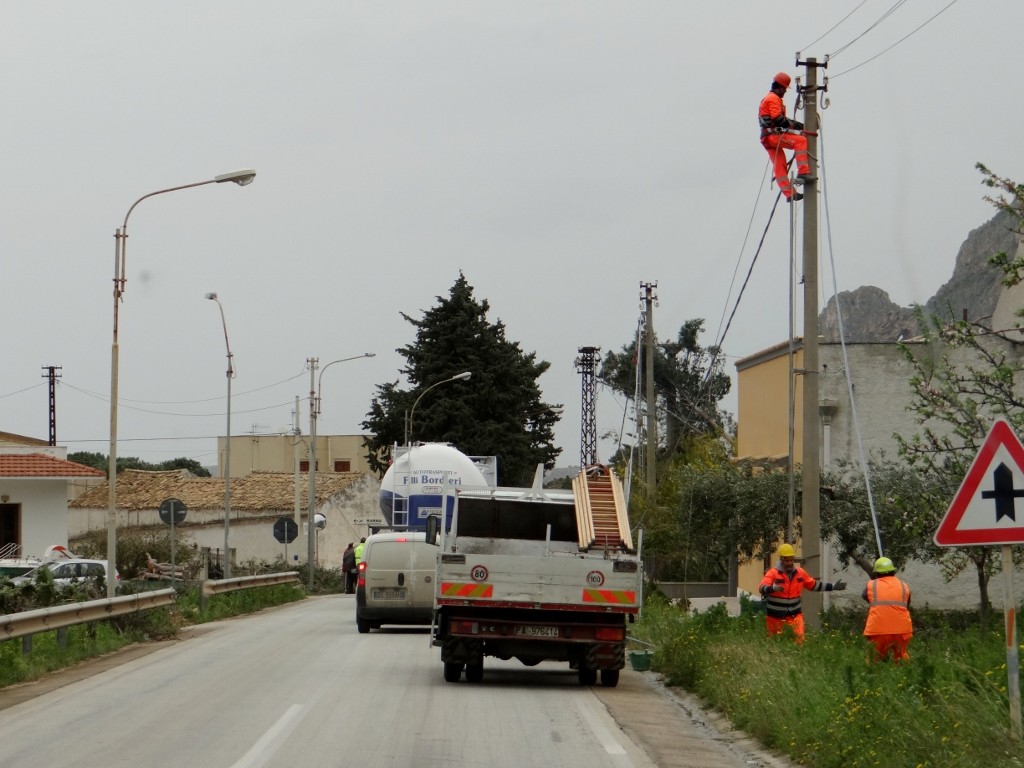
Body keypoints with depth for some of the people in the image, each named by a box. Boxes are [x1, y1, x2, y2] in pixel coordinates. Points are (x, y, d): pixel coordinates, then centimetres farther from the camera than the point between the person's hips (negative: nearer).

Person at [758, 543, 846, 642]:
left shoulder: (800, 573, 4)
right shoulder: (773, 573, -13)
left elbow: (814, 585, 17)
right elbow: (762, 588, -28)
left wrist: (833, 586, 12)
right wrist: (773, 588, -51)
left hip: (794, 614, 2)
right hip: (776, 616, -2)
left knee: (799, 638, -14)